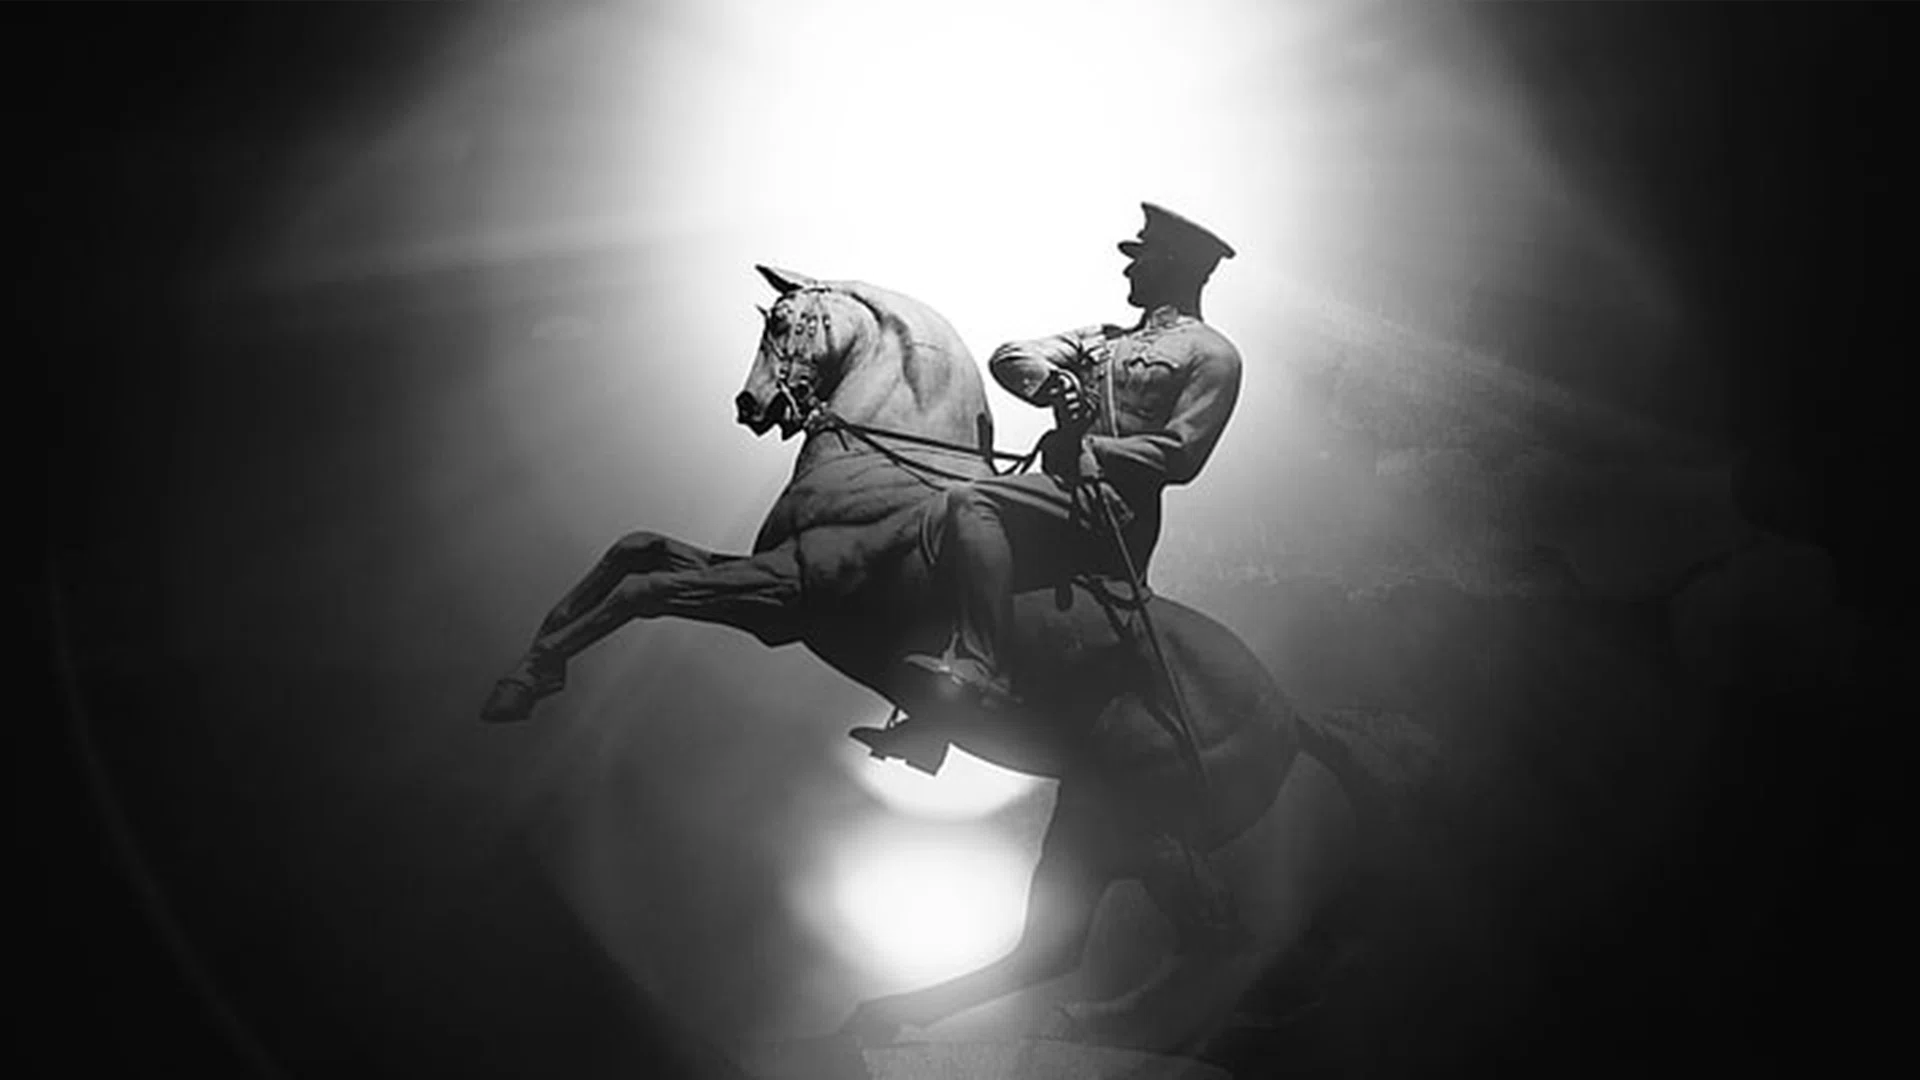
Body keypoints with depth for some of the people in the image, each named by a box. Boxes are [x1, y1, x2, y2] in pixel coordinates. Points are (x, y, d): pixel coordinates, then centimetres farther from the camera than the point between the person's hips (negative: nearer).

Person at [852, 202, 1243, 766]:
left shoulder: (1212, 354, 6)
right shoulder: (1101, 338, 28)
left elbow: (1179, 456, -7)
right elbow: (1008, 357, 15)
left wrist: (1086, 448, -11)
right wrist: (1049, 381, -7)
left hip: (1116, 509, -8)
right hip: (1062, 495, 8)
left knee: (970, 502, -27)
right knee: (941, 534, -6)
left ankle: (981, 670, -34)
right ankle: (929, 718, -7)